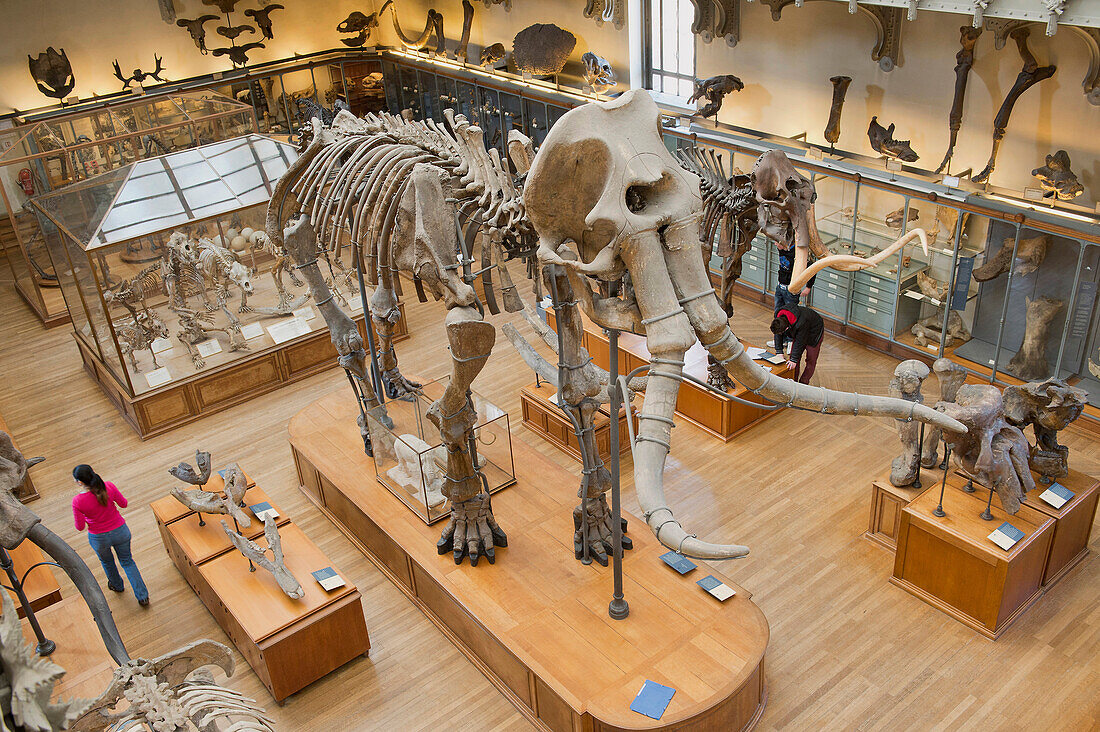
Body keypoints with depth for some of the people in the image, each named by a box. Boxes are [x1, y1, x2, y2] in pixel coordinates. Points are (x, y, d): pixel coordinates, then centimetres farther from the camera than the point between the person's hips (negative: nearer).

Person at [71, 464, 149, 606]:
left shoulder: (78, 501, -28)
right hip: (120, 531, 2)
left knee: (107, 562, 32)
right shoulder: (108, 487, -23)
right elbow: (124, 504, -6)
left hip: (99, 539, -1)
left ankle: (116, 585, 59)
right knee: (127, 561, 25)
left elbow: (80, 527, -15)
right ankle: (143, 596, 28)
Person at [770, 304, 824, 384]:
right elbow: (778, 336, -14)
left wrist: (794, 360, -31)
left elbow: (799, 342, -34)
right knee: (792, 356, 1)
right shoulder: (778, 317, -26)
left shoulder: (801, 323, -44)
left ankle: (803, 383, 4)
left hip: (815, 332, -6)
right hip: (798, 332, 6)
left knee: (811, 360, -4)